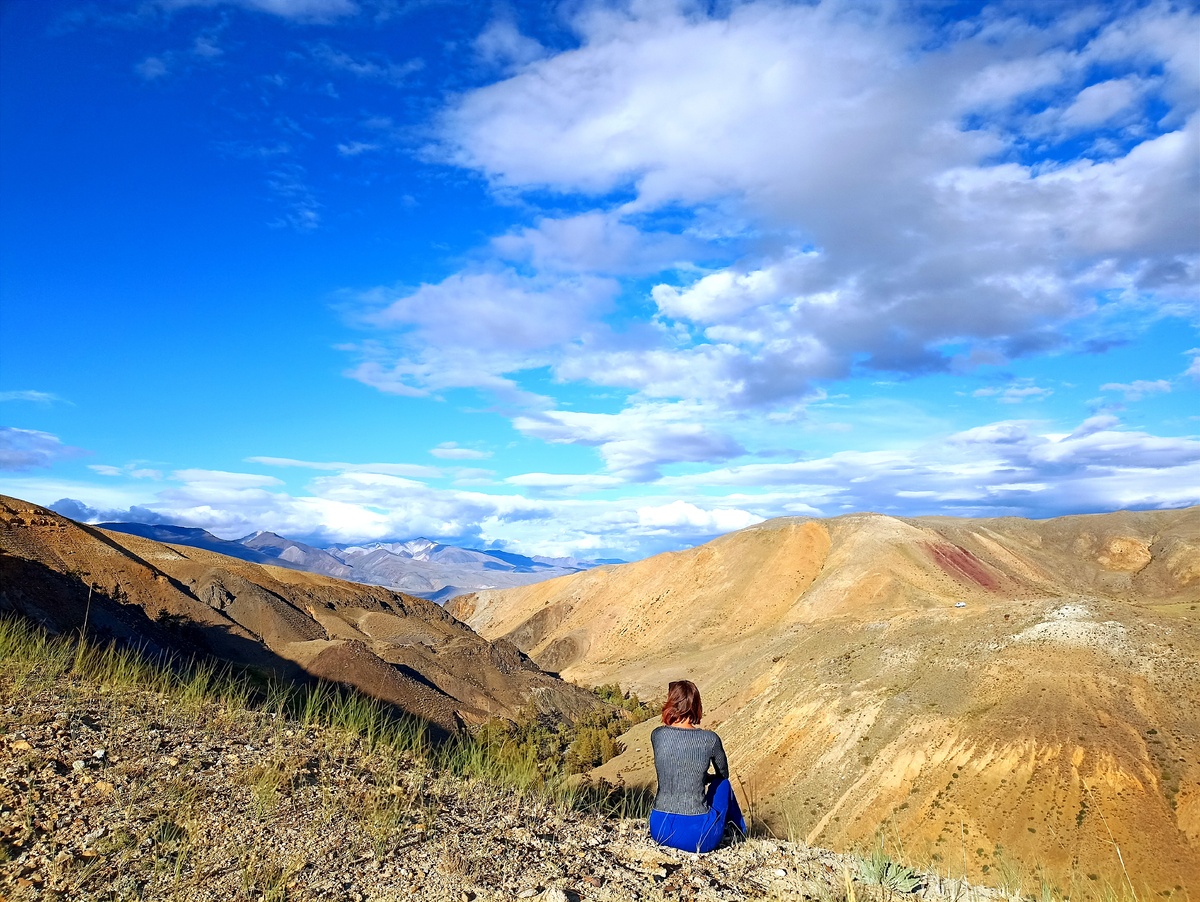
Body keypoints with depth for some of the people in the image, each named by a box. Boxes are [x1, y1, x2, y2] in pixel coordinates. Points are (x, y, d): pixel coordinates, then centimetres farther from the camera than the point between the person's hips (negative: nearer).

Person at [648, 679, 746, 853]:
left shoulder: (657, 735, -5)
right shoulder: (710, 739, -9)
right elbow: (724, 774, 13)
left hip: (660, 831, 2)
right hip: (697, 836, -2)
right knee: (722, 784, 27)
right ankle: (741, 835, 47)